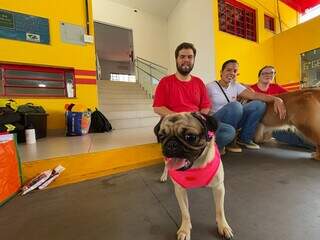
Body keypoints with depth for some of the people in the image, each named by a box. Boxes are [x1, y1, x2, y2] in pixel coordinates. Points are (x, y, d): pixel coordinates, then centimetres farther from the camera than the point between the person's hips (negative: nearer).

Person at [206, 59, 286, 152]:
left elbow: (255, 95, -4)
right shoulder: (210, 87, -8)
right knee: (235, 105, -32)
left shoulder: (236, 86, 9)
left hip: (233, 121, 6)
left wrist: (276, 99, -18)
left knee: (259, 104, -9)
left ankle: (245, 139, 3)